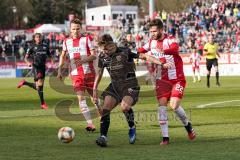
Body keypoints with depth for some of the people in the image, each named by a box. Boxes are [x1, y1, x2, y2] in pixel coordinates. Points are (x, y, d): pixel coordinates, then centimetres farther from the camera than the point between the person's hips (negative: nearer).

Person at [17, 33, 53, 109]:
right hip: (36, 67, -5)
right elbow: (26, 57, 2)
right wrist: (28, 62, -20)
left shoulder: (45, 46, 12)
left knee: (37, 87, 9)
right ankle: (43, 103, -9)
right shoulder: (32, 47, 2)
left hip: (43, 67, 5)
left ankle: (24, 83, 34)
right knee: (39, 85, -14)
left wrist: (52, 61, -3)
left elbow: (50, 55, 18)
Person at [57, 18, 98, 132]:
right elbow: (63, 56, 22)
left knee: (94, 96, 8)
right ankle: (90, 124, -18)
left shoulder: (87, 39, -2)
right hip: (75, 74, 2)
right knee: (81, 98, -13)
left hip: (89, 72, -2)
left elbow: (94, 55, -7)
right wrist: (60, 70, 15)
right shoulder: (66, 41, 8)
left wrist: (83, 60, -23)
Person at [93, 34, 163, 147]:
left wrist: (160, 63, -25)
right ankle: (103, 137, -11)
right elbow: (99, 72, 18)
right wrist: (95, 89, 18)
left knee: (124, 106, -29)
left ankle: (132, 127, 0)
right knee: (105, 109, -12)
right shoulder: (102, 56, 2)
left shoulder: (124, 53, -15)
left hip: (130, 85, -5)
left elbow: (144, 56, -15)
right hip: (114, 86, 6)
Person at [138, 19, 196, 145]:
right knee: (162, 105, -8)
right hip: (162, 80, 5)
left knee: (174, 106, -15)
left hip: (177, 79, -5)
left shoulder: (170, 40, -14)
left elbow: (175, 48, -36)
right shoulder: (151, 42, 5)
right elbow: (142, 50, 20)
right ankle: (165, 138, -5)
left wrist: (164, 51, -54)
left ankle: (187, 125, 14)